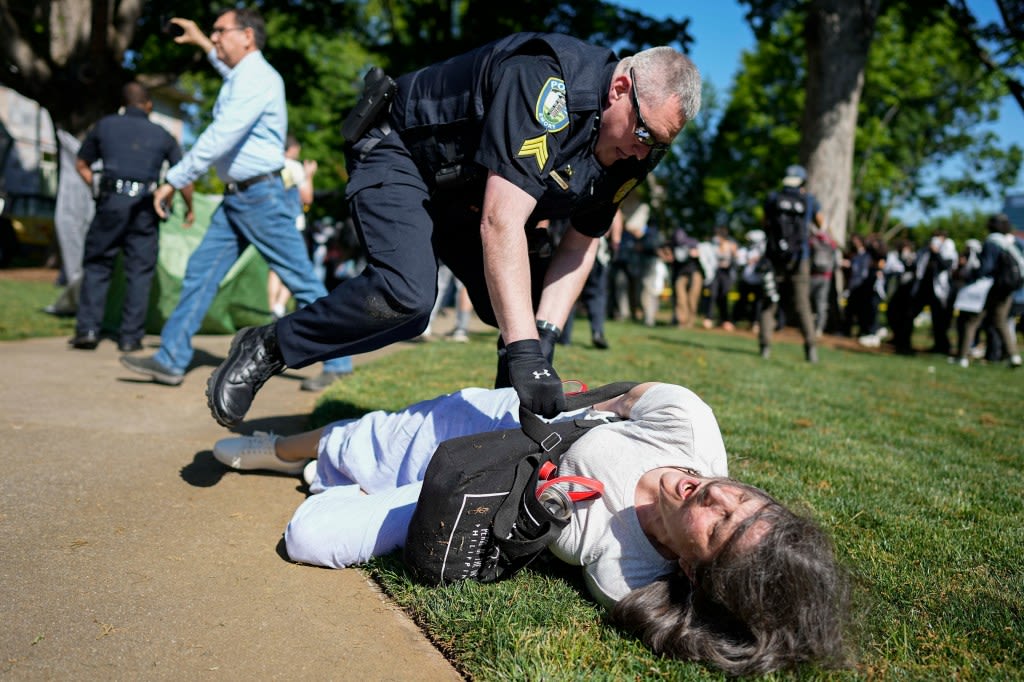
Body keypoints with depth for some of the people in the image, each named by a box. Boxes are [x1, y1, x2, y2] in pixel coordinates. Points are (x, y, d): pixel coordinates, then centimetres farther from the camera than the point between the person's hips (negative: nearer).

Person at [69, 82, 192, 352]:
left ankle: (88, 329, 1)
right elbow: (184, 178, 12)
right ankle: (130, 337, 4)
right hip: (145, 207, 0)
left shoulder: (106, 125, 13)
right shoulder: (162, 135, 12)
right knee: (139, 272, 5)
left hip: (111, 201, 0)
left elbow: (81, 164, 18)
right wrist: (189, 208, 26)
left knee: (96, 265, 9)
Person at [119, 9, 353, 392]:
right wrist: (200, 42, 48)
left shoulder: (257, 79, -15)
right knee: (200, 272, 6)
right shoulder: (242, 75, 16)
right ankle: (171, 361, 10)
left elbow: (219, 138, -23)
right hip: (235, 197, 10)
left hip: (261, 196, -10)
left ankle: (338, 363, 3)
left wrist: (174, 180, -19)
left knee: (301, 281, -5)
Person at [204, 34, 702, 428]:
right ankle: (266, 349, -9)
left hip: (469, 195, 8)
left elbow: (581, 243, -3)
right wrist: (523, 349, -47)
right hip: (400, 153, -7)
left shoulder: (632, 154, -9)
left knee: (524, 312, -4)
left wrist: (544, 332, -18)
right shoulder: (544, 83, -34)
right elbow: (500, 224, -42)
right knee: (405, 295, -29)